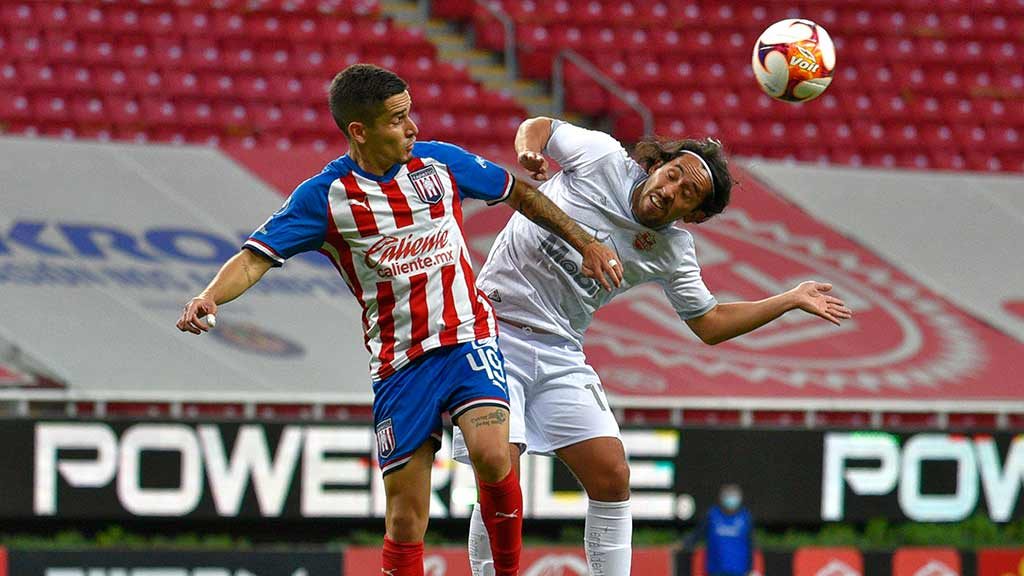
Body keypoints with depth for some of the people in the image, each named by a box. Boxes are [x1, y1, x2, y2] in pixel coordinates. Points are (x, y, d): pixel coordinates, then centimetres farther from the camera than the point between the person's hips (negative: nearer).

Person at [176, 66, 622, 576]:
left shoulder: (441, 162, 1)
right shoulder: (324, 197, -7)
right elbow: (256, 259, -11)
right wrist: (209, 296, -30)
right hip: (399, 362, -1)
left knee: (491, 454, -26)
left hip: (468, 337, 1)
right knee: (405, 517, -2)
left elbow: (519, 194, 17)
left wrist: (585, 243, 18)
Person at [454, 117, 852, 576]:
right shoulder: (601, 156, -8)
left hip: (560, 354, 4)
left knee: (612, 478, -4)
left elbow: (709, 323, 13)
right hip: (494, 330, -4)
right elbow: (539, 126, 9)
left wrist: (792, 300, 9)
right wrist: (529, 149, -15)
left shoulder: (672, 253, 1)